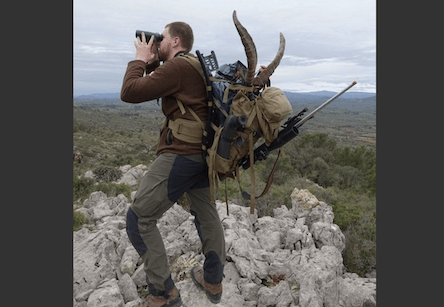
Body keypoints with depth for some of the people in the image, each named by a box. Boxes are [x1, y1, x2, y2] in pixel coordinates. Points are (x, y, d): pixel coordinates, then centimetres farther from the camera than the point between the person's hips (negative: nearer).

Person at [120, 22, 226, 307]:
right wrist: (152, 62, 14)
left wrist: (141, 59, -1)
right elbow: (154, 87, 26)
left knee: (139, 220, 1)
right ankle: (213, 281, 35)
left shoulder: (177, 66, -13)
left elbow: (129, 92, -14)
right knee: (206, 214, 19)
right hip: (203, 152, 10)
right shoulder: (197, 67, 16)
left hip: (180, 154, -10)